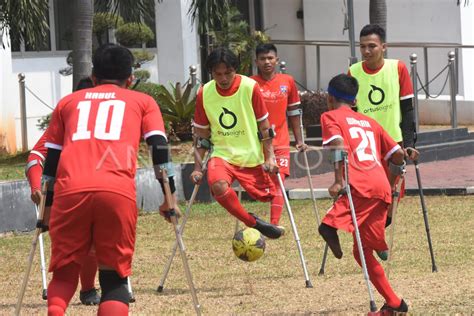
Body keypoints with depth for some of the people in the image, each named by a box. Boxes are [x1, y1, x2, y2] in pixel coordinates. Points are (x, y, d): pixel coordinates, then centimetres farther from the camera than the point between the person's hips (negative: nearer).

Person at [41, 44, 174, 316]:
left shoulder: (68, 102, 30)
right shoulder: (143, 102, 25)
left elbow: (51, 157, 30)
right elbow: (159, 148, 12)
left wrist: (47, 204, 37)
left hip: (70, 191, 1)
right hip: (118, 192, -1)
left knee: (65, 272, 15)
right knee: (115, 278, 9)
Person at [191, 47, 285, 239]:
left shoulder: (250, 87, -10)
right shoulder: (204, 93, -5)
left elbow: (264, 125, -1)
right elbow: (201, 134, 5)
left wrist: (269, 157, -7)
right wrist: (198, 168, 1)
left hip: (252, 157, 1)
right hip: (222, 153, 0)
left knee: (266, 196, 1)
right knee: (218, 184, -31)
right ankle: (253, 223, -17)